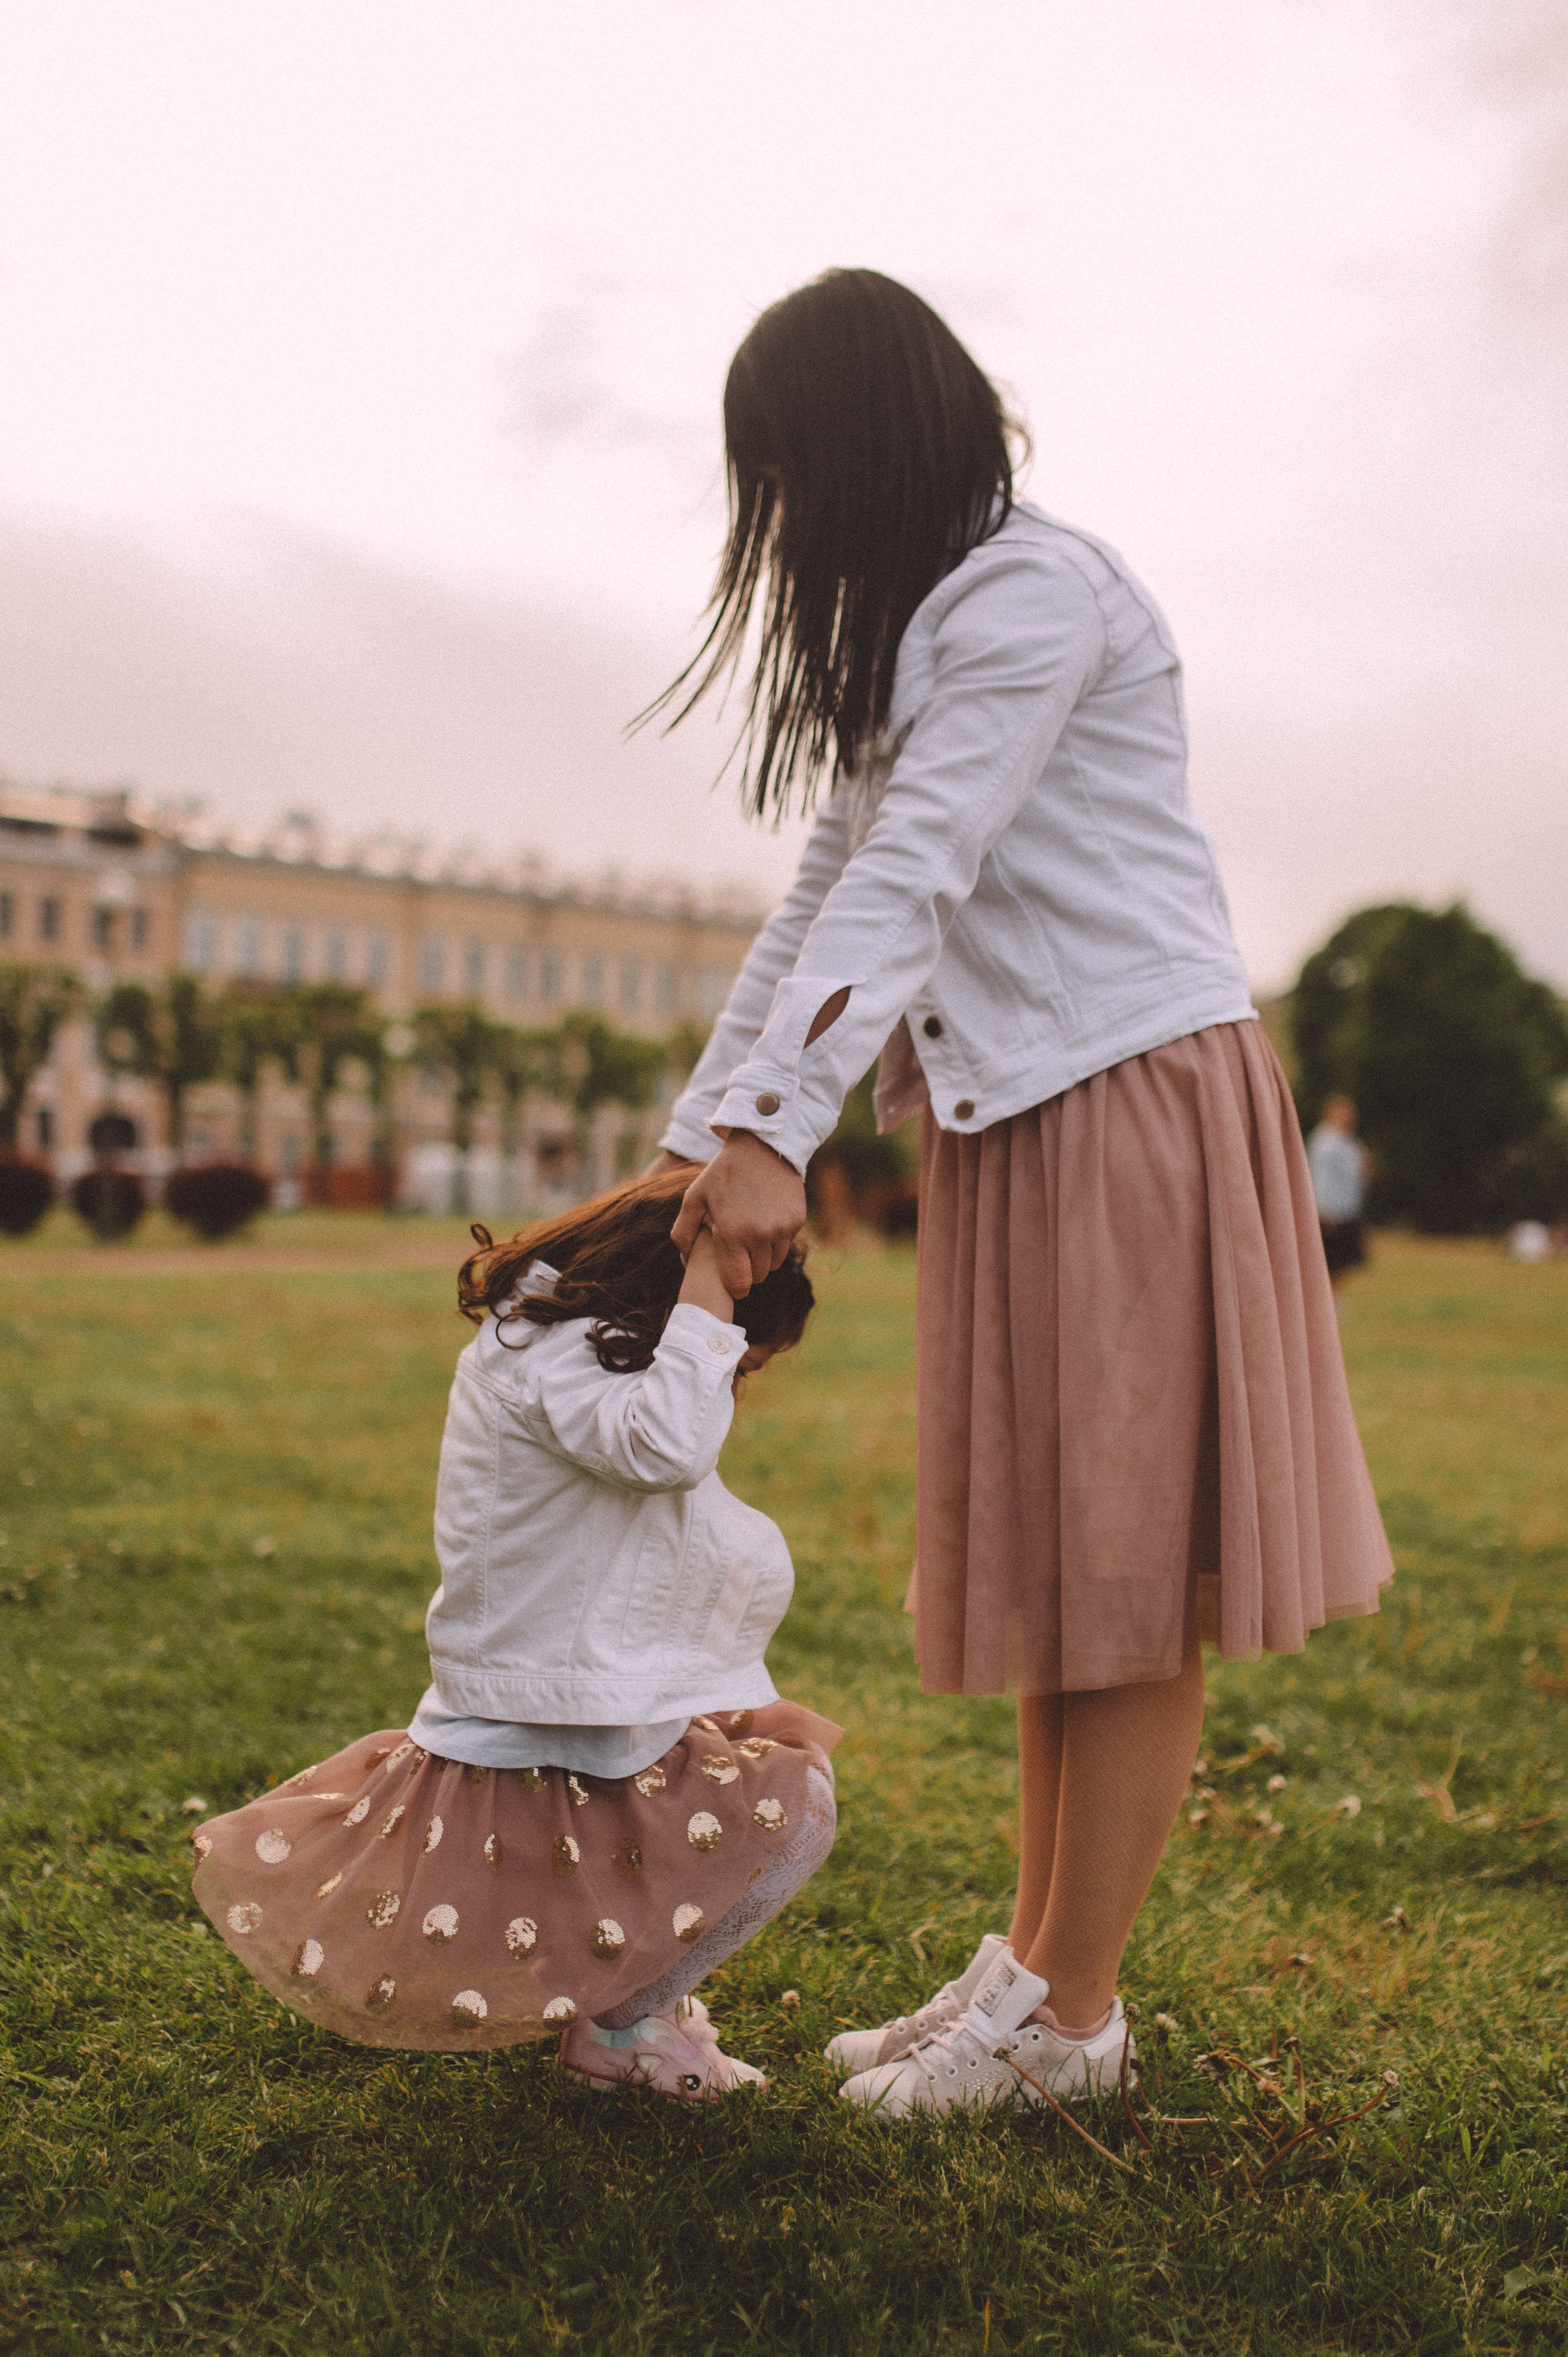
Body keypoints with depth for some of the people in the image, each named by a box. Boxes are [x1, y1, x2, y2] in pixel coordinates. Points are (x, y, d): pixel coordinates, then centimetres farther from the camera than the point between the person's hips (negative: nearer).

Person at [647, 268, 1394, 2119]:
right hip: (1021, 1126, 9)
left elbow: (916, 873, -21)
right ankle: (1033, 1958, 22)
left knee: (1128, 1569, -2)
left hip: (1136, 1100, -9)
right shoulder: (914, 636, 20)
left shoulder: (1036, 590, -9)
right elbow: (823, 902, 15)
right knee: (1049, 1562, 11)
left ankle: (1066, 2017, 8)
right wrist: (690, 1154, 9)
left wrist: (776, 1127, -27)